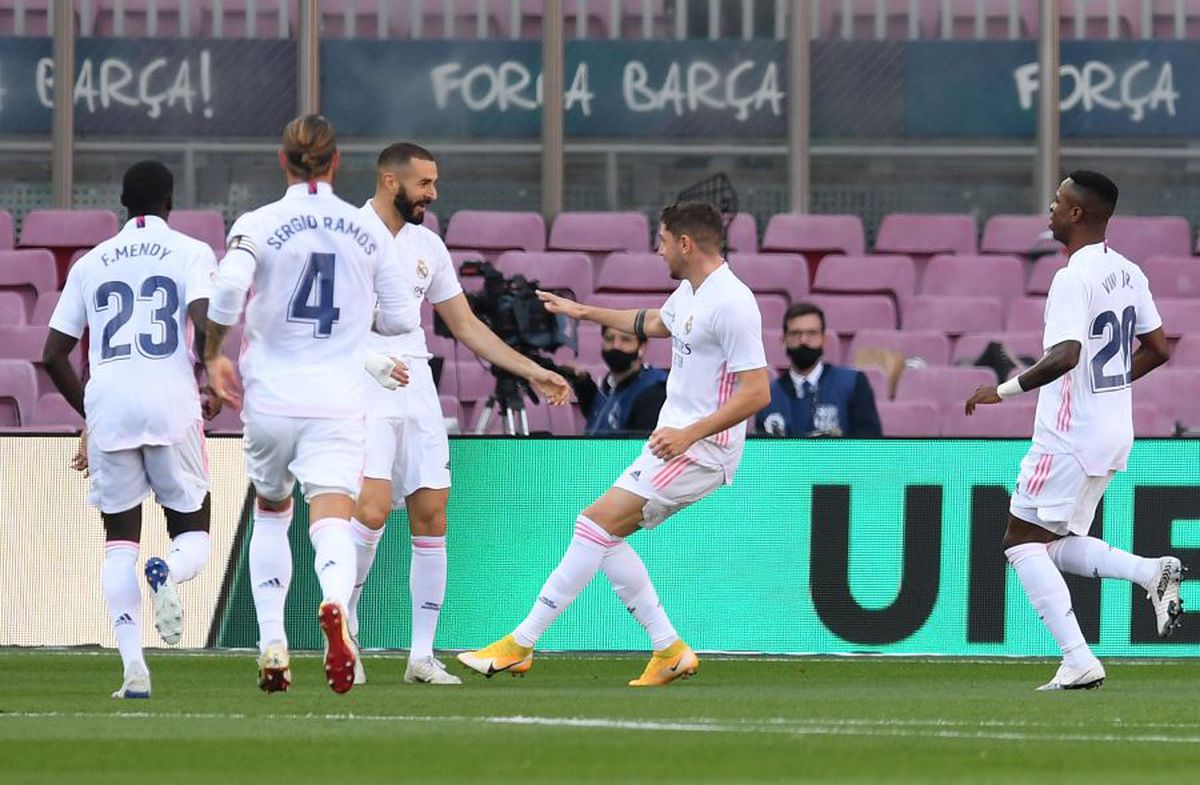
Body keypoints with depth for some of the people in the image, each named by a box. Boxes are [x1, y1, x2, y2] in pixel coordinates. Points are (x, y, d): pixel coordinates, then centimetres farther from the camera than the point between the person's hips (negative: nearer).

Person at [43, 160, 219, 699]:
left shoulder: (91, 264, 16)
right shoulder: (190, 253, 6)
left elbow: (54, 355, 14)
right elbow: (204, 324, -11)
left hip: (108, 406, 2)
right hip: (172, 402, -2)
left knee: (120, 542, 9)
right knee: (192, 536, 9)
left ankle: (133, 666, -8)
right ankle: (166, 573, -29)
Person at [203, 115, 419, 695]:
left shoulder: (258, 226, -2)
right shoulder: (368, 231, 5)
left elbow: (228, 289, -19)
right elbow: (402, 317, 9)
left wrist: (214, 355, -5)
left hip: (271, 400, 0)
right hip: (339, 403, 0)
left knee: (270, 514, 22)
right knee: (331, 523, -11)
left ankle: (272, 646, 17)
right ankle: (334, 604, -44)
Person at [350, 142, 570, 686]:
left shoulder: (427, 246, 15)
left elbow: (466, 325, 21)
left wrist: (533, 372, 17)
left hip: (417, 388, 6)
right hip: (361, 386, -6)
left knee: (431, 516, 0)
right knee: (373, 507, -21)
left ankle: (422, 657, 5)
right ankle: (343, 628, -3)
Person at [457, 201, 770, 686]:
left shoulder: (731, 304, -18)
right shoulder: (689, 292, 12)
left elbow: (757, 392, -23)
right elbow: (655, 323, 37)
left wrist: (690, 433, -27)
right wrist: (584, 313, 43)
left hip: (702, 448, -10)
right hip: (674, 439, 10)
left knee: (597, 522, -15)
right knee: (605, 535, 8)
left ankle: (520, 645, -13)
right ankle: (669, 651, 10)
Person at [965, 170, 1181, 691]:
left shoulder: (1074, 278, -18)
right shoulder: (1127, 273, 10)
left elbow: (1065, 355, -29)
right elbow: (1157, 350, 15)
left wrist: (1004, 391, -20)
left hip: (1070, 434, -9)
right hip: (1114, 431, 9)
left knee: (1023, 540, 0)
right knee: (1057, 545, 19)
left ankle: (1078, 661, -10)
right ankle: (1153, 573, -2)